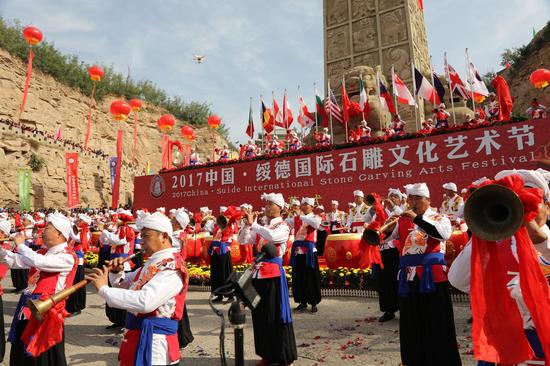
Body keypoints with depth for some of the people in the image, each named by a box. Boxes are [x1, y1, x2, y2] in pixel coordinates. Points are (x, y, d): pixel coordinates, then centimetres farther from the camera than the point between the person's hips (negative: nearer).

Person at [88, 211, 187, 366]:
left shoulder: (172, 268, -22)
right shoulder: (152, 263, 8)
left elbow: (144, 302, -36)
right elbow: (124, 284, 19)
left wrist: (103, 288, -27)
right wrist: (116, 272, -4)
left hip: (154, 341, -8)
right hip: (137, 336, 8)